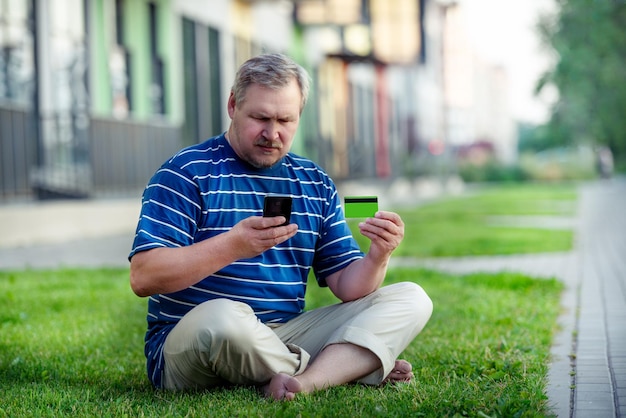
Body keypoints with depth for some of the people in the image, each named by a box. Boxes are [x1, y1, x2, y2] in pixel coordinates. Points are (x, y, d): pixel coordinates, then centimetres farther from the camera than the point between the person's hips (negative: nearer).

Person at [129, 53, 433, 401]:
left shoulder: (316, 184, 13)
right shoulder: (188, 172, -4)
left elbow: (346, 287, 8)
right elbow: (143, 278, -16)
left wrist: (378, 256, -15)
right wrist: (233, 245, -28)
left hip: (287, 338, 5)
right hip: (187, 343, -5)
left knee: (411, 300, -3)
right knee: (223, 316, -40)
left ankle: (302, 381, -26)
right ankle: (356, 365, -11)